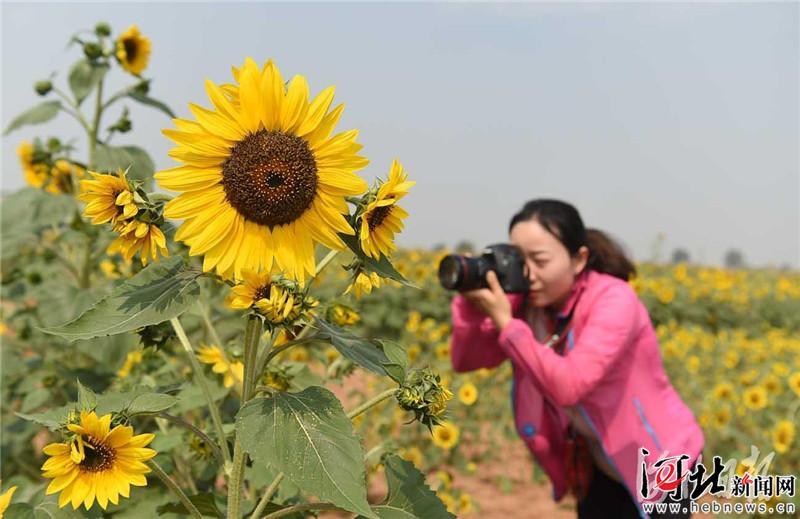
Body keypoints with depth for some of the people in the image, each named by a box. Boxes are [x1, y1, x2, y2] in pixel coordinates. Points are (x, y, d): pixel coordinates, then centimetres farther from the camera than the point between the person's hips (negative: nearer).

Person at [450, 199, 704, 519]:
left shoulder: (613, 300, -26)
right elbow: (465, 361, -10)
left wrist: (506, 323, -36)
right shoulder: (527, 301, -9)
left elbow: (568, 386, -36)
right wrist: (470, 303, -25)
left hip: (660, 464, -5)